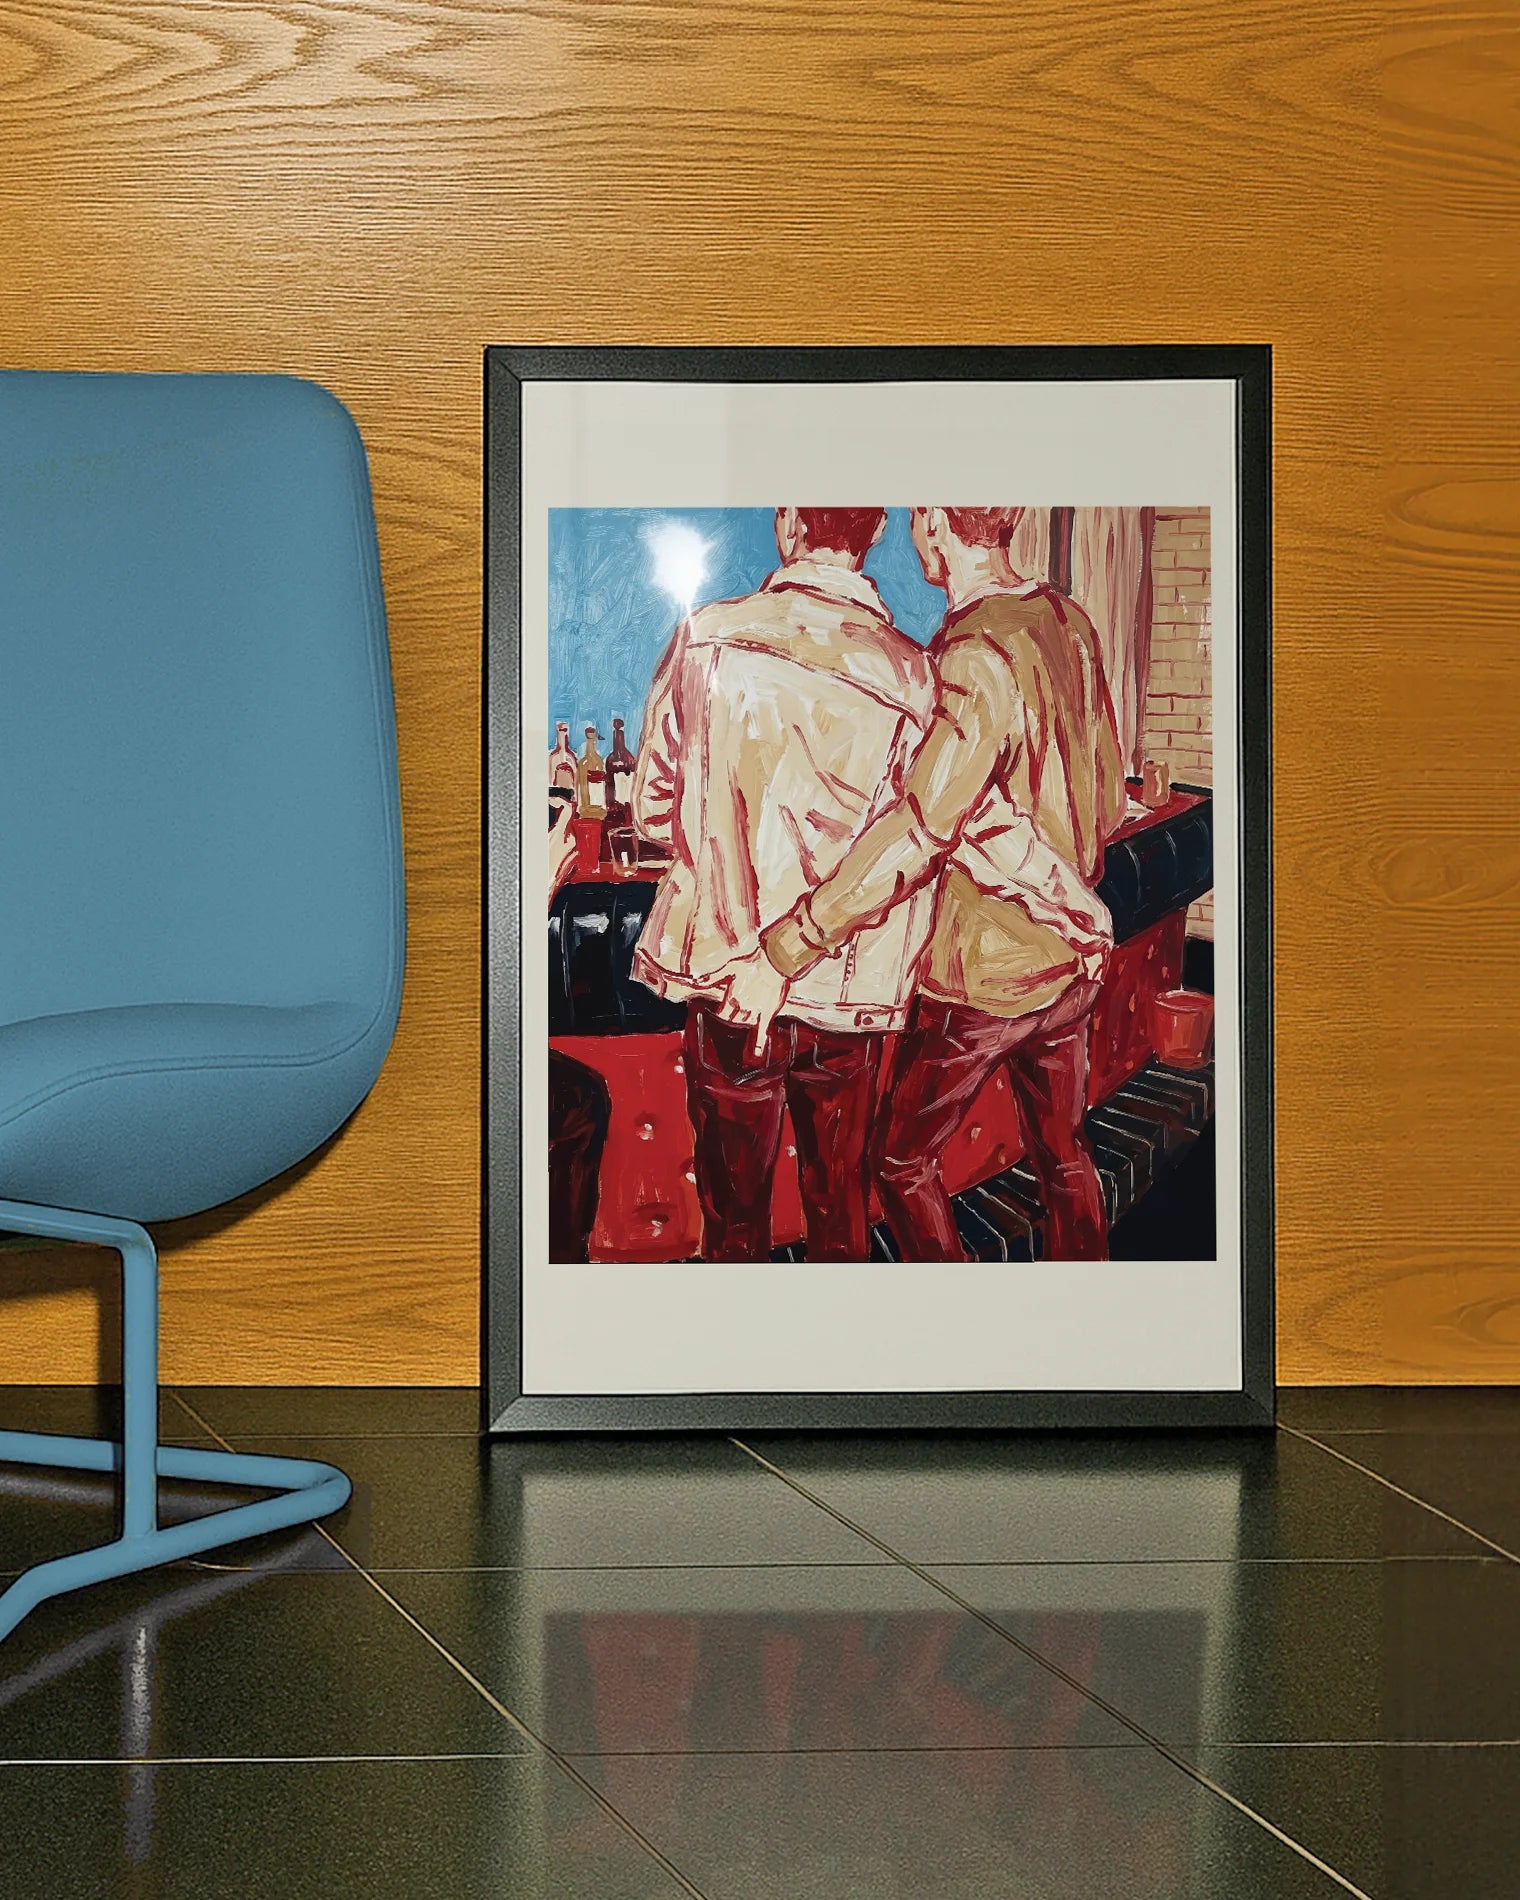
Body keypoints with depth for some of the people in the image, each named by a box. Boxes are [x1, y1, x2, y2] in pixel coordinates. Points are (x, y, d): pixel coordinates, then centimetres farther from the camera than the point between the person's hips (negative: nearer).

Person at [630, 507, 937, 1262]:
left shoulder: (706, 638, -7)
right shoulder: (912, 674, -8)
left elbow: (653, 809, 2)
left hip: (728, 981, 0)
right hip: (850, 1000, 0)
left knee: (733, 1208, 12)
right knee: (839, 1207, 15)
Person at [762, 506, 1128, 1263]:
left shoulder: (978, 656, -25)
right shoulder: (1068, 623, 0)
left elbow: (917, 830, -30)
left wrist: (790, 944, -28)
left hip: (985, 973, -7)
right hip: (1074, 953, 8)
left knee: (903, 1158, 9)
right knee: (1062, 1151, 19)